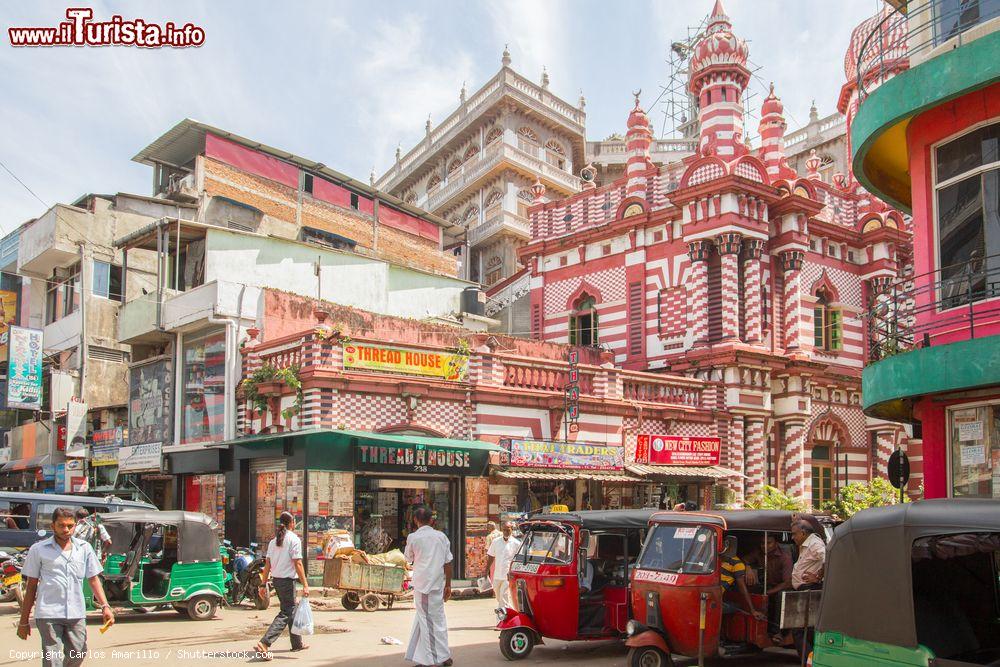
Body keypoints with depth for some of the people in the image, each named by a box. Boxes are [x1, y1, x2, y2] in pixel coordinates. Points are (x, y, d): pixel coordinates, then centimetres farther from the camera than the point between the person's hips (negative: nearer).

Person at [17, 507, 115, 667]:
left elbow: (94, 579, 9)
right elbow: (31, 586, 6)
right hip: (48, 614, -3)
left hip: (77, 614, 3)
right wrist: (24, 621, 6)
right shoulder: (38, 549, 2)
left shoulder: (84, 548, 8)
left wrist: (105, 606, -3)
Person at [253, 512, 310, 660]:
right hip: (287, 580, -8)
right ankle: (264, 644, -20)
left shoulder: (274, 541, 11)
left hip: (276, 579, 8)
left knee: (291, 610, 19)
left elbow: (267, 564, 8)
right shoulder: (294, 539, -11)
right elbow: (297, 564, -15)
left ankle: (297, 643, 29)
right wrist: (305, 585, -13)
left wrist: (263, 584, 10)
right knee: (285, 613, -7)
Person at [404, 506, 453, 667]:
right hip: (438, 583, 3)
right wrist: (448, 585, 9)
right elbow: (448, 563, 3)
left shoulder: (413, 537, -5)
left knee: (425, 620, 2)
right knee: (438, 619, 13)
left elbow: (409, 559, 10)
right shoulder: (441, 536, 2)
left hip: (421, 584, -3)